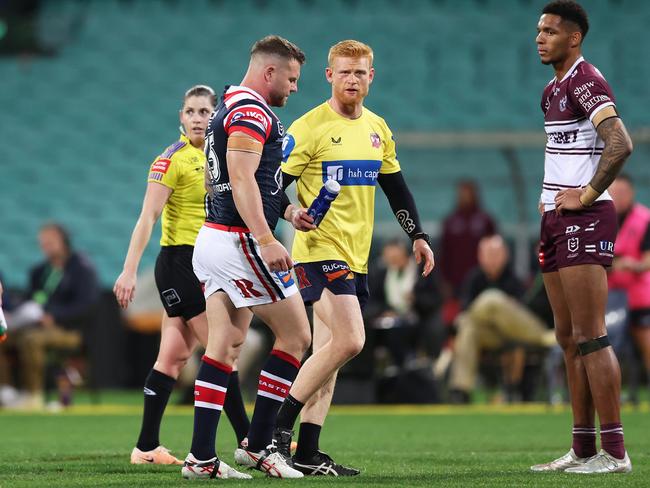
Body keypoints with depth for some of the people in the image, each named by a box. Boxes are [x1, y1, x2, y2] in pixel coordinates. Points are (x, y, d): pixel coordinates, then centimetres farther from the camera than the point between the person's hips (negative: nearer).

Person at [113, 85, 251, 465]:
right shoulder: (172, 159, -11)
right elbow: (148, 217, -16)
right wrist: (130, 270, -23)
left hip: (206, 267, 7)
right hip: (180, 263, -7)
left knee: (174, 357, 7)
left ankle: (147, 448, 9)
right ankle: (248, 439, -3)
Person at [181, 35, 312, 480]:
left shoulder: (228, 110, 20)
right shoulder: (251, 111, -12)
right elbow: (241, 178, -22)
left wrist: (286, 213, 24)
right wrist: (266, 240, -29)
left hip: (212, 240, 10)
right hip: (240, 241, -10)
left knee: (225, 346, 7)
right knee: (296, 335, 0)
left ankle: (201, 457, 3)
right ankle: (258, 446, 0)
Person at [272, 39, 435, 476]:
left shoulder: (377, 129, 13)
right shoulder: (310, 128, -8)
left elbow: (396, 187, 21)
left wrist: (418, 235, 16)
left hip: (357, 255, 8)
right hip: (320, 249, -7)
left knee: (328, 351, 6)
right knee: (349, 341, -19)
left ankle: (307, 453, 7)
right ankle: (279, 425, -11)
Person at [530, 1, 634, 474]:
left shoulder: (585, 82, -13)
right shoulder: (554, 89, 17)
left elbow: (620, 145, -26)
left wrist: (587, 196, -19)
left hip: (585, 221, -10)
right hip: (559, 222, 10)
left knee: (590, 336, -11)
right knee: (570, 339, 10)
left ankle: (614, 452, -10)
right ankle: (583, 448, 14)